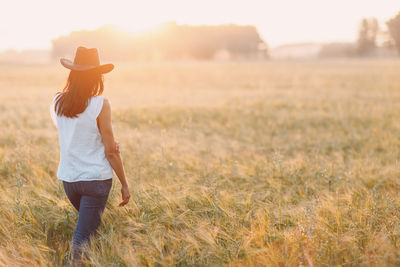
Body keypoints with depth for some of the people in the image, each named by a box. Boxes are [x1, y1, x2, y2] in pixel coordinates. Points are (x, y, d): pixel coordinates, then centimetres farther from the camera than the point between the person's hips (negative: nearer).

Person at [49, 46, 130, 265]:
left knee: (92, 223, 28)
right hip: (96, 178, -5)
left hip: (68, 178, 5)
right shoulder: (100, 105, -16)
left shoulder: (57, 103, -1)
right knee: (83, 236, 0)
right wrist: (124, 184, -3)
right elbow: (111, 151, -13)